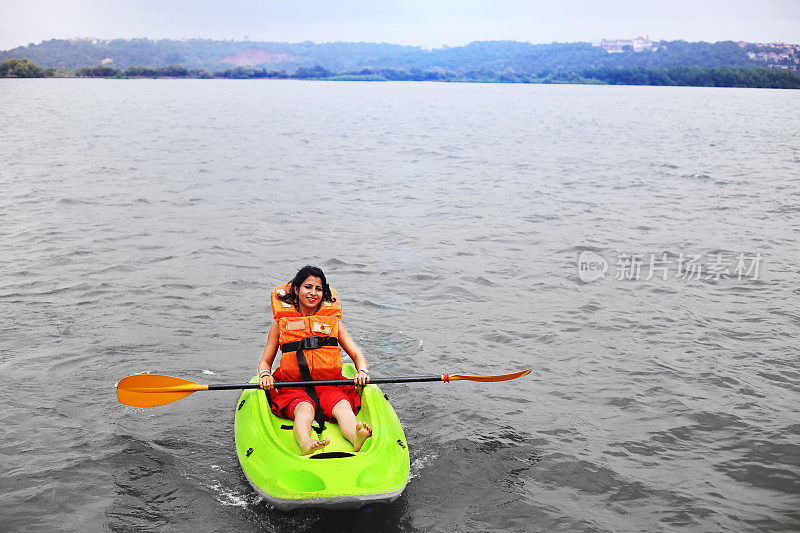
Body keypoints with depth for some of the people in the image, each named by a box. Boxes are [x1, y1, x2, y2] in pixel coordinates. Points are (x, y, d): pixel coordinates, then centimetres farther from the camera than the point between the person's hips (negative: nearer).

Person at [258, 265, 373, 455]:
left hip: (330, 386, 1)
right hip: (293, 389, -1)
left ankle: (357, 439, -65)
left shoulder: (333, 322, 14)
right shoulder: (281, 323, 10)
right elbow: (265, 361, 12)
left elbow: (357, 354, 10)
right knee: (305, 409, -36)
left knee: (343, 407, -34)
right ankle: (305, 443, -68)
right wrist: (265, 375, -13)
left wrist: (362, 371, -13)